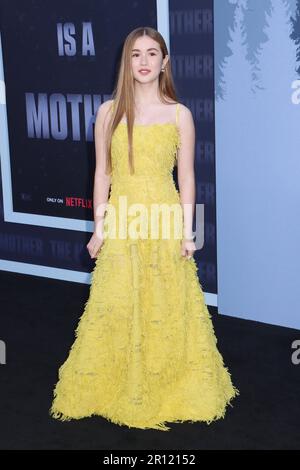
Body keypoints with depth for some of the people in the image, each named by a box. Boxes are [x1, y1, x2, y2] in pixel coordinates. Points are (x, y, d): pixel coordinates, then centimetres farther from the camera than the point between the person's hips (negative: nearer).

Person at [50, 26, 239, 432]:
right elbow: (102, 173, 6)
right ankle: (112, 389, 20)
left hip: (165, 223, 0)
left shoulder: (179, 114, 1)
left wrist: (187, 231, -3)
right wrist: (99, 227, 2)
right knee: (115, 308, 3)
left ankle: (166, 390, 24)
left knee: (167, 306, 7)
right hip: (122, 223, 1)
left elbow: (186, 176, 2)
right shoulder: (109, 112, 3)